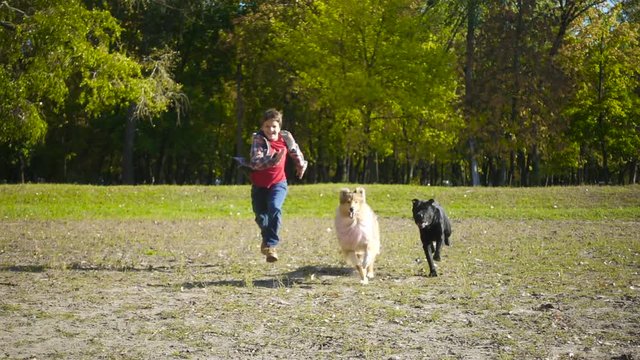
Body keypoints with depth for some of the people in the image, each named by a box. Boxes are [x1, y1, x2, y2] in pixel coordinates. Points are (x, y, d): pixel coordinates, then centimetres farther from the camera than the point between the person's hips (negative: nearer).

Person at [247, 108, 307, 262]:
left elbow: (295, 151, 15)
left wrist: (301, 165, 30)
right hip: (259, 185, 0)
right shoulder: (258, 139, -16)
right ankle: (267, 237, 44)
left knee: (275, 208, -27)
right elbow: (255, 162, -31)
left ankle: (270, 245, -26)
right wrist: (273, 160, -46)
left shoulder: (286, 137, -7)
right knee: (260, 215, 11)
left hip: (278, 183, 0)